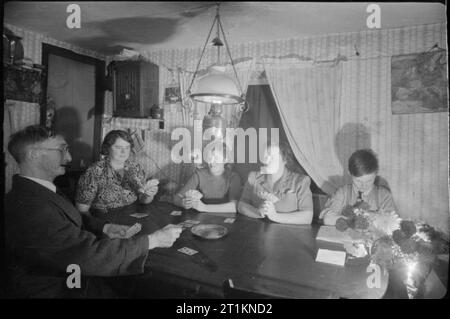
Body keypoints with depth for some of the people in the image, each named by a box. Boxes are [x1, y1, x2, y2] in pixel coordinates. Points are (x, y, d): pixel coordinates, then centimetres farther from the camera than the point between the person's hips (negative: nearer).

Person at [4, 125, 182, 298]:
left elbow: (72, 219, 12)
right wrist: (154, 240, -24)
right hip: (58, 292, -8)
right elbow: (92, 254, -31)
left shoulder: (34, 192, 2)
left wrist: (105, 228, -5)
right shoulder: (31, 209, -30)